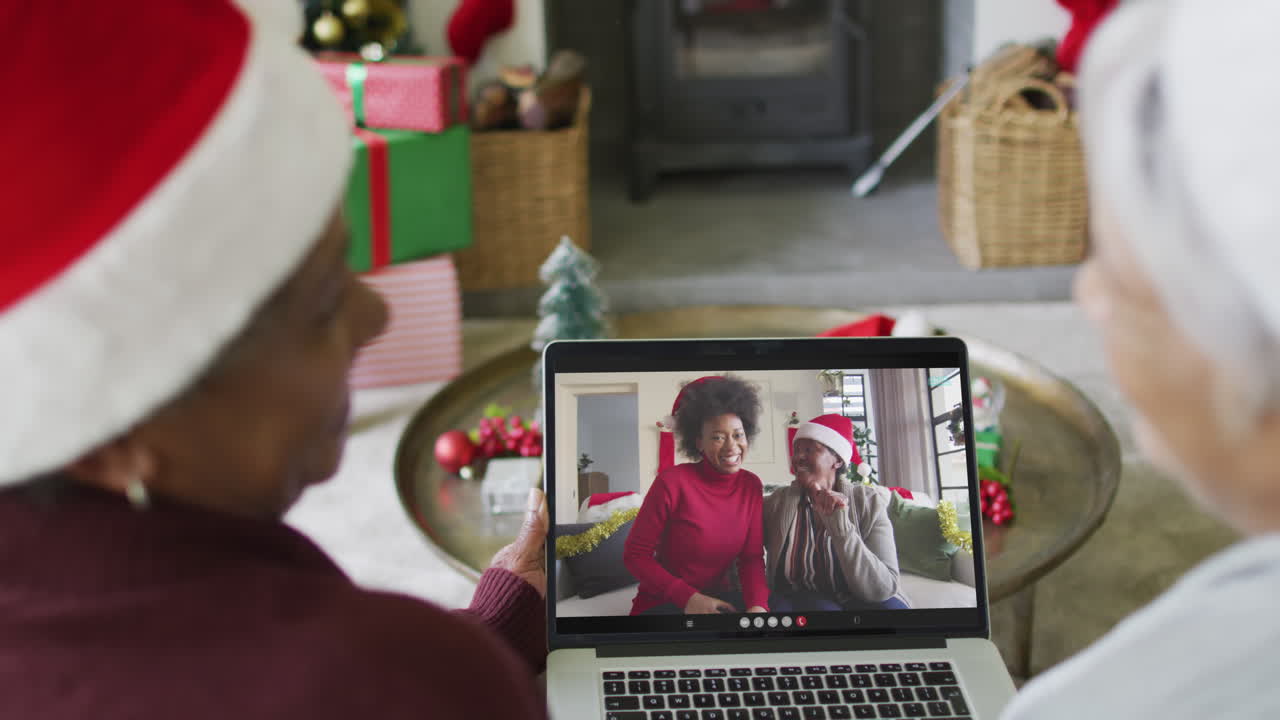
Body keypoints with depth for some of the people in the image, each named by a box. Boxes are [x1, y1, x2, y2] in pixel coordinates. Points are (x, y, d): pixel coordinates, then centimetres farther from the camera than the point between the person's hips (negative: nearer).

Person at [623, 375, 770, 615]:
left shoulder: (752, 486, 0)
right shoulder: (672, 482, -15)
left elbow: (752, 557, 0)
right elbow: (635, 555, -11)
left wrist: (758, 603, -21)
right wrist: (688, 597, -23)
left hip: (718, 598, 5)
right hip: (662, 603, -5)